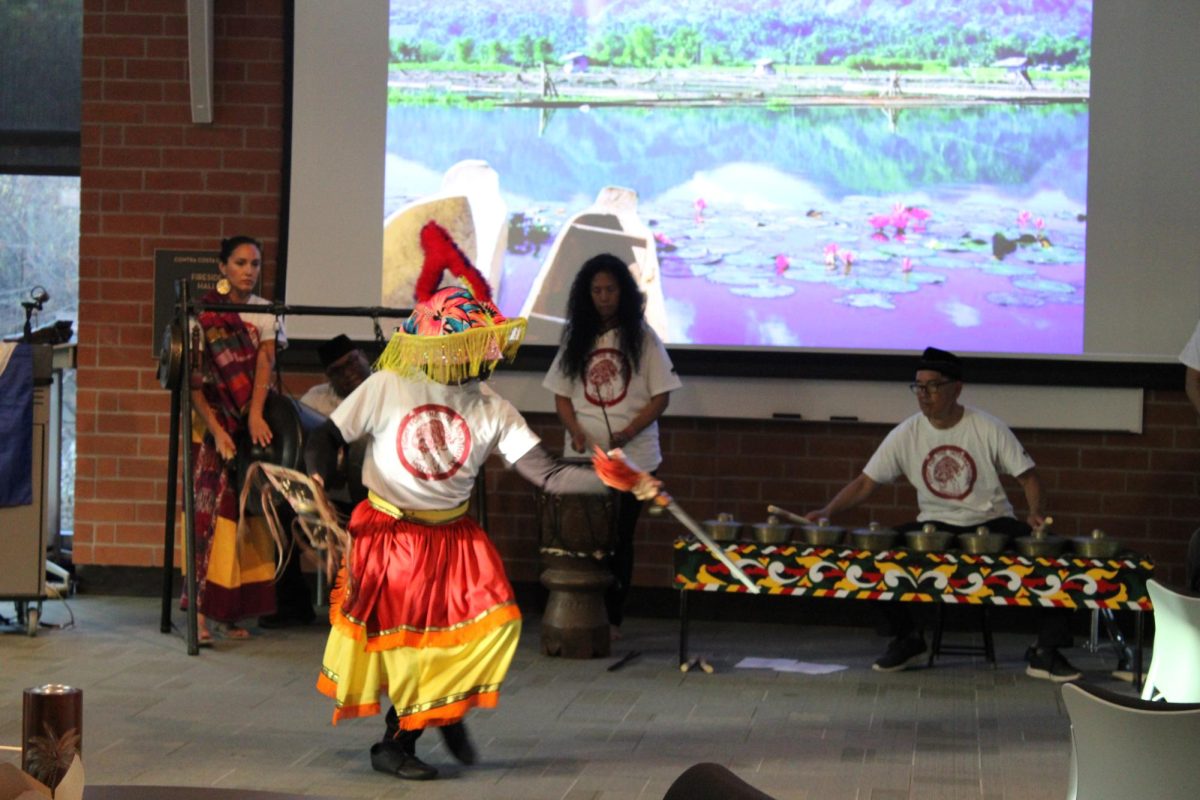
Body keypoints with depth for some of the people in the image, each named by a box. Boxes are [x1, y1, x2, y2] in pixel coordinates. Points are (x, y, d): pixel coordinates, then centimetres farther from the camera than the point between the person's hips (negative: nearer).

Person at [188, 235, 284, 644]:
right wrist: (217, 431, -18)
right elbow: (194, 381, -8)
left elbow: (265, 363, -7)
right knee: (210, 510, -12)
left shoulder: (266, 313, 8)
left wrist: (255, 415, -23)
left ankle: (233, 611, 6)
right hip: (213, 424, -3)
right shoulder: (204, 314, -3)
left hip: (251, 424, 3)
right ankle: (201, 611, -15)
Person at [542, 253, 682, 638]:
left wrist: (628, 433, -16)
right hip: (582, 457, 2)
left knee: (620, 537, 1)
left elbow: (660, 396, -1)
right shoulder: (576, 339, 9)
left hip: (631, 457, -2)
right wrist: (576, 431, -9)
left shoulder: (642, 338, 1)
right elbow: (561, 395, 10)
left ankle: (612, 618, 7)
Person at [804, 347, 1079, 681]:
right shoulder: (906, 434, -4)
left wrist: (1034, 513, -23)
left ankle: (1046, 652, -13)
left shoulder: (988, 429, -9)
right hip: (934, 526, 2)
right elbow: (865, 483, -3)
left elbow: (1027, 476, -4)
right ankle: (908, 639, 1)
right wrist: (828, 511, -18)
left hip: (992, 523, -2)